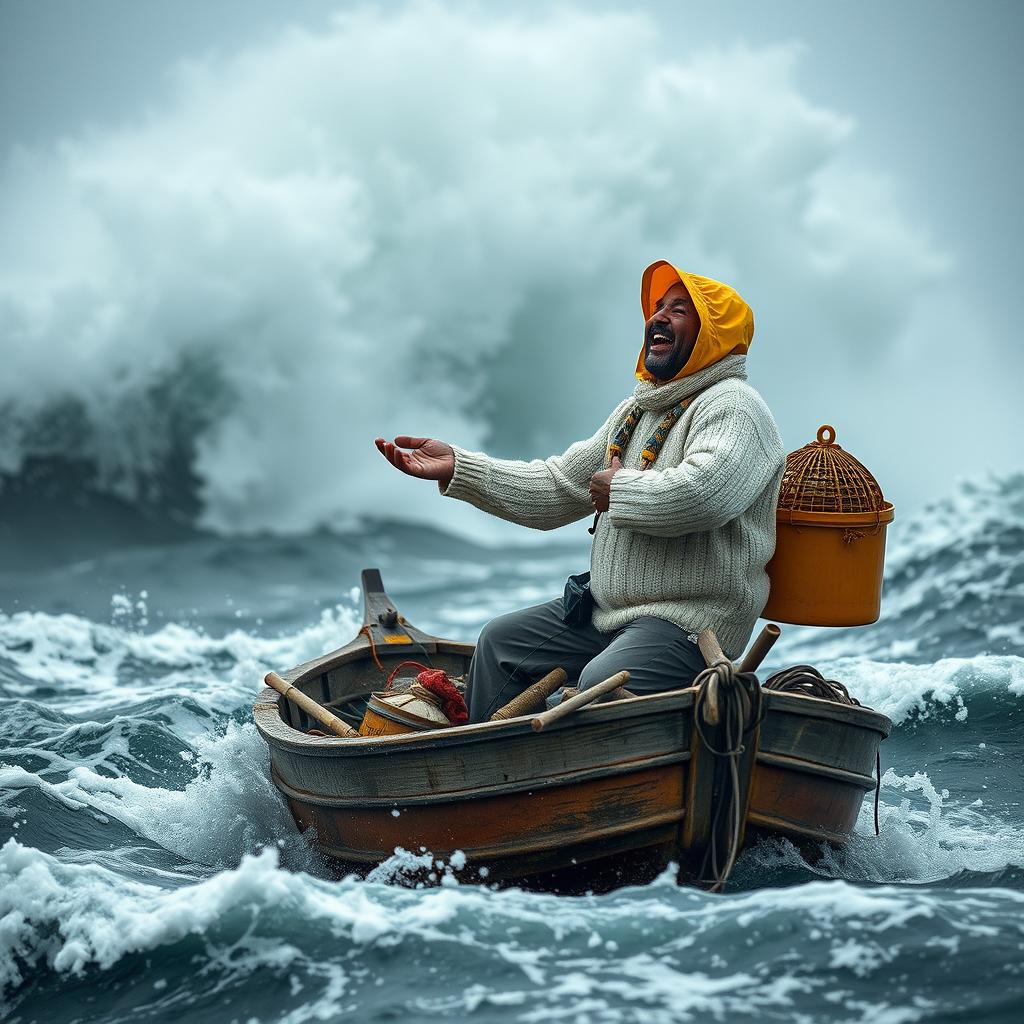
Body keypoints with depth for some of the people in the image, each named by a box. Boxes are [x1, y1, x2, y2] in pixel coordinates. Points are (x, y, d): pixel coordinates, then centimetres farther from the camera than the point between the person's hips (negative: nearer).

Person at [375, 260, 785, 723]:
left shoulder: (734, 407, -12)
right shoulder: (633, 412, 17)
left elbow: (702, 493, -33)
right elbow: (555, 487, 18)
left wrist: (617, 491, -15)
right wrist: (457, 468, 8)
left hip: (693, 621, -9)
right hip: (608, 612, 9)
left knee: (602, 682, -33)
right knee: (500, 641, 13)